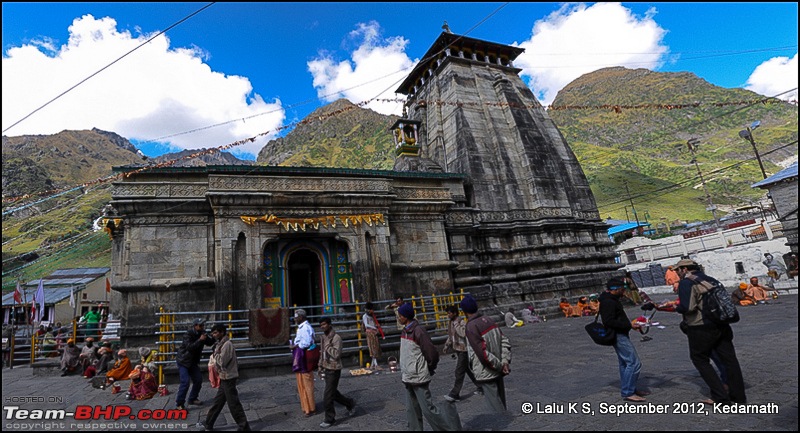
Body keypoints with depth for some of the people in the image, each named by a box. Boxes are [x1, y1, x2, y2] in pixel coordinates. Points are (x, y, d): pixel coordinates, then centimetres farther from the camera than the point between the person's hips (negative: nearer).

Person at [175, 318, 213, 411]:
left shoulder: (201, 334, -3)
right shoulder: (188, 334, -22)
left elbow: (210, 343, -6)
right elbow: (190, 347, -34)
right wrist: (200, 340, -40)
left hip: (193, 361, 7)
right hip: (183, 361, -7)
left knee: (198, 380, 7)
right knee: (185, 382, -14)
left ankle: (192, 399, 23)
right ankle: (179, 403, -2)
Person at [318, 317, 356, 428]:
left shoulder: (336, 337, -18)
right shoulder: (324, 337, 7)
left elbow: (336, 354, -24)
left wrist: (328, 345, -21)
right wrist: (321, 366, 17)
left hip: (334, 370, -8)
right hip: (327, 369, 8)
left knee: (328, 397, -2)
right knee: (333, 393, 18)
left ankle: (329, 419, 16)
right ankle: (350, 403, 38)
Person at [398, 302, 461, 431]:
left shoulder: (418, 331, -20)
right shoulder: (405, 331, 6)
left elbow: (432, 353, -18)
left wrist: (429, 370, -4)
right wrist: (405, 370, 13)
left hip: (419, 378, -8)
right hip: (407, 378, 8)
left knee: (428, 409, 0)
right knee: (411, 411, 14)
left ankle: (449, 425, 18)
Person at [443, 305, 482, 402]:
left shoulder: (462, 322, -18)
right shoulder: (450, 323, 8)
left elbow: (463, 333, -34)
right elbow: (450, 336, 21)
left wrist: (457, 324, -29)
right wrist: (447, 346, 17)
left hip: (463, 350, -9)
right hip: (457, 349, 9)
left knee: (459, 372, -5)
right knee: (468, 370, 17)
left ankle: (454, 394, 1)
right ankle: (481, 388, 30)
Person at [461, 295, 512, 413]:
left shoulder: (471, 327, -19)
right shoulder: (489, 320, 3)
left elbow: (483, 354, -23)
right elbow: (505, 342, 3)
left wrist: (499, 365, -12)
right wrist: (505, 361, -1)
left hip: (486, 373, -7)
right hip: (498, 372, 7)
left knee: (497, 408, 3)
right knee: (502, 404, 21)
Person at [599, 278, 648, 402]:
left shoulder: (611, 300, 15)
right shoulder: (608, 302, -20)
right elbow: (609, 322, -26)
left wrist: (630, 324, 11)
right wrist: (629, 325, -23)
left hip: (620, 335, 11)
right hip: (618, 335, -11)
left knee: (624, 363, 18)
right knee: (634, 363, -10)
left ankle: (626, 389, 28)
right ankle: (628, 393, -5)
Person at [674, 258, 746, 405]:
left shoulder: (686, 283, -13)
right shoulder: (711, 280, 12)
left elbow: (688, 307, -23)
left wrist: (676, 308, -4)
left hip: (701, 328, -7)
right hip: (721, 325, 8)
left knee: (700, 360, 8)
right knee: (729, 359, 13)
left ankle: (721, 397, 7)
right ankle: (739, 396, 21)